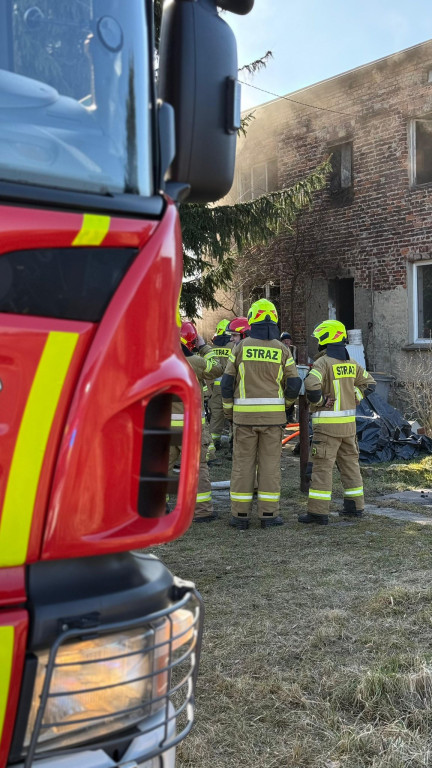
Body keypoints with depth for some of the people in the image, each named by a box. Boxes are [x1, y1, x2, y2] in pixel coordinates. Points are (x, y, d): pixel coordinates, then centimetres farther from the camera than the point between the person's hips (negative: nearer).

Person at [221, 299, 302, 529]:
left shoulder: (241, 347, -1)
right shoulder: (281, 350, -1)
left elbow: (227, 382, 0)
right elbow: (294, 384, 0)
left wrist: (228, 410, 13)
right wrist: (285, 402, 20)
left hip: (245, 415, 0)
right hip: (273, 415, 0)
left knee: (243, 463, 5)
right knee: (270, 464, 6)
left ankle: (240, 515, 8)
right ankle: (268, 514, 9)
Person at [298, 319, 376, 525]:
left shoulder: (323, 363, -14)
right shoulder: (351, 363, 9)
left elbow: (311, 386, -29)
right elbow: (369, 383, 18)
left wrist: (320, 401, -12)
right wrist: (353, 397, 11)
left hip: (327, 423, -7)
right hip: (349, 422, 7)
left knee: (322, 466, -4)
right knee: (350, 462, 16)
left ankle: (318, 511, -4)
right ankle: (355, 506, 24)